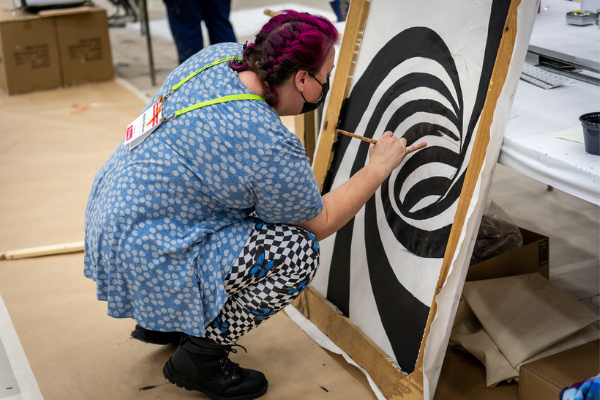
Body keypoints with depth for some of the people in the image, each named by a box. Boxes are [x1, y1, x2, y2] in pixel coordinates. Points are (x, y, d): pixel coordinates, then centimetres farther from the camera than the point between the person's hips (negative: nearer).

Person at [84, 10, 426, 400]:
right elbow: (318, 223, -9)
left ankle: (163, 322, 25)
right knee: (298, 251, -14)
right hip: (143, 258, -9)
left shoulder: (220, 55, -2)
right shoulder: (272, 148, -25)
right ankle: (198, 359, 1)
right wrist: (378, 169, -1)